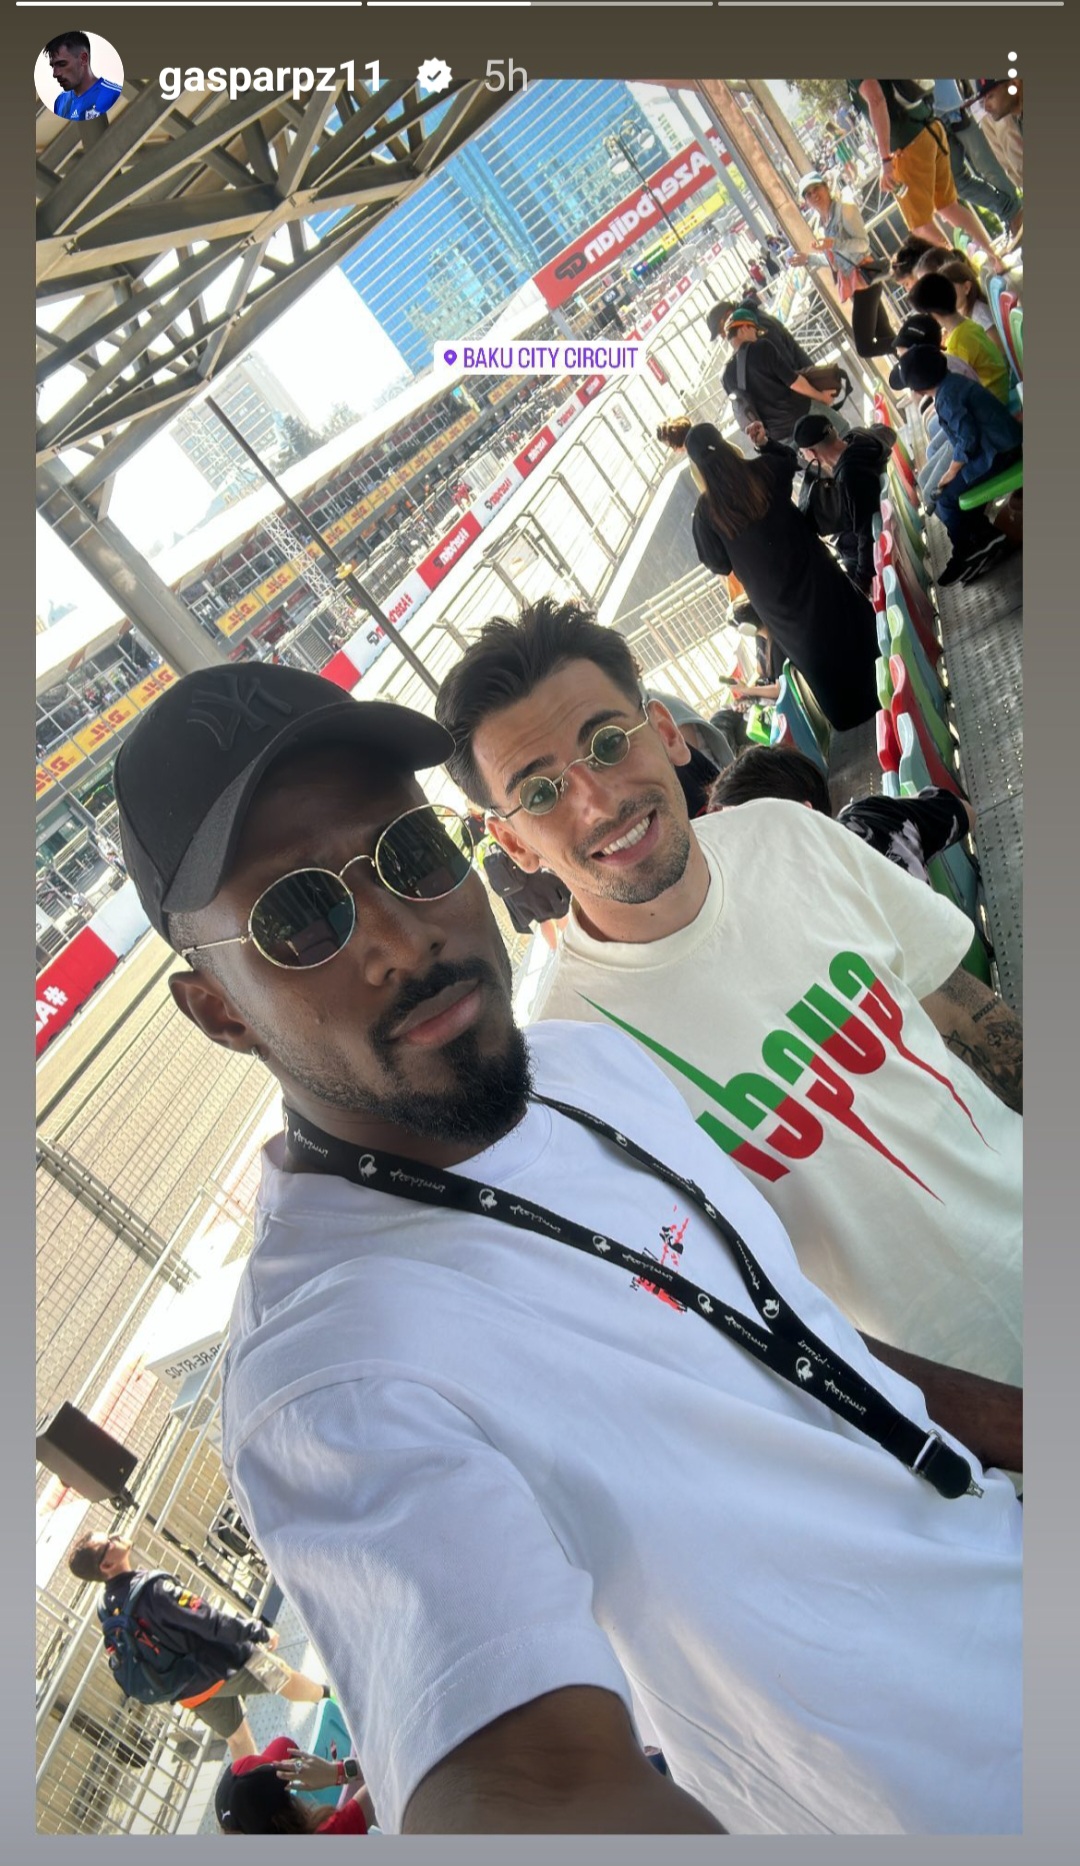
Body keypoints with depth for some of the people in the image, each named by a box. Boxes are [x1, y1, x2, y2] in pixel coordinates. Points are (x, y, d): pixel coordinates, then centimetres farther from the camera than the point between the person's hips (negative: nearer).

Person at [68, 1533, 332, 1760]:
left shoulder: (108, 1611, -5)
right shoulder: (151, 1587, -33)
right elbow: (210, 1621, -30)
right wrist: (260, 1632, -18)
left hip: (188, 1690, 7)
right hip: (220, 1667, -7)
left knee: (236, 1737, 26)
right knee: (286, 1679, 18)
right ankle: (325, 1696, 43)